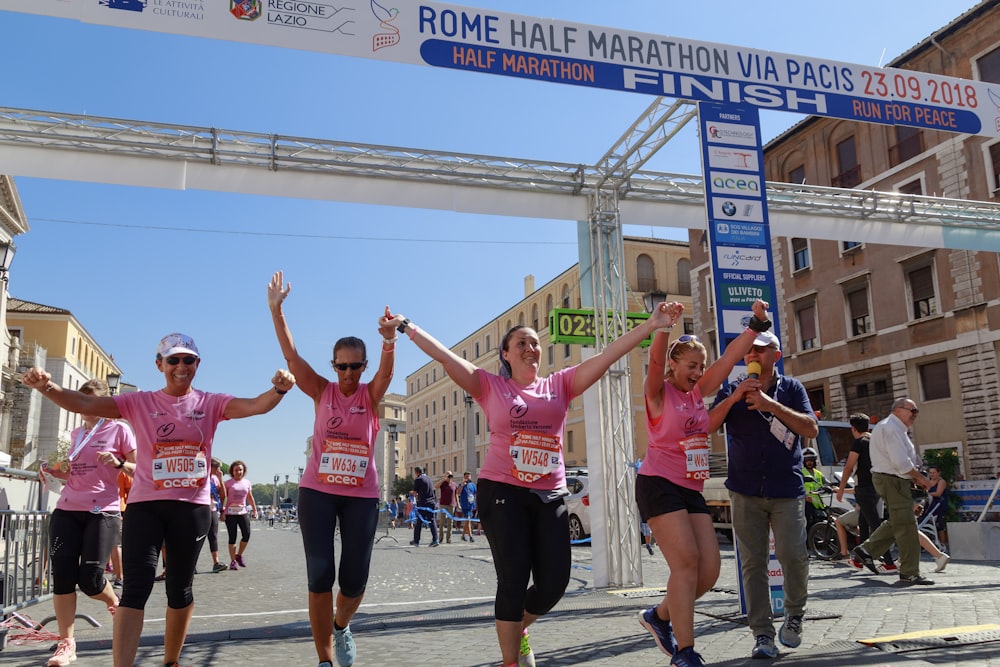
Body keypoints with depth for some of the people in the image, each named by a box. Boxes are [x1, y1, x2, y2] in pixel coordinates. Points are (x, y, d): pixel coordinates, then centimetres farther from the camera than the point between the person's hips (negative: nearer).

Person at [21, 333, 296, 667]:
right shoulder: (139, 402, 3)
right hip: (145, 504, -1)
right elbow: (85, 404, -7)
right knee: (136, 586, -11)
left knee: (180, 588, 12)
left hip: (193, 506, 1)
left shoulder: (211, 403, 2)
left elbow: (255, 405, -14)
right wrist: (48, 387, -27)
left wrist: (278, 390, -36)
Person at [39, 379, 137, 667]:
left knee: (90, 579, -8)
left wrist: (119, 463, -20)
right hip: (67, 510, 5)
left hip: (103, 511, -5)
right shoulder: (76, 434, 16)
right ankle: (66, 643, 7)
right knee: (62, 576, -3)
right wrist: (56, 472, 6)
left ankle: (115, 602, 27)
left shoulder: (119, 430, -1)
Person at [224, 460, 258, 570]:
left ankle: (239, 555, 17)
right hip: (230, 513, -3)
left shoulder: (247, 482, 10)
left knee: (246, 535, -5)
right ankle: (233, 561, 7)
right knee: (232, 537, 0)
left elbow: (250, 498, 17)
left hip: (243, 512, 3)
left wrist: (255, 510, 16)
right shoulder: (228, 483, -1)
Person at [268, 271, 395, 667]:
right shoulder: (321, 392, 2)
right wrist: (276, 310, -17)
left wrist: (389, 340, -42)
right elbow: (291, 355, -6)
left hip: (361, 495, 0)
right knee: (319, 576, -2)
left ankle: (341, 626, 36)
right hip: (317, 491, 0)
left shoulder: (371, 396, 0)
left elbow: (387, 369, -20)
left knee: (355, 578, 2)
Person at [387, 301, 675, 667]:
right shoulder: (490, 386, 2)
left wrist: (651, 325, -3)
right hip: (502, 492, -3)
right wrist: (407, 327, -9)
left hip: (550, 495, 3)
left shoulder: (560, 384, 7)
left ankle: (518, 630, 33)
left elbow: (608, 354, 1)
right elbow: (445, 356, -4)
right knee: (514, 579, -3)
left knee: (554, 581, 1)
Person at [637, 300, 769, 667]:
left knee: (709, 568, 2)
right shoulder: (658, 392, -4)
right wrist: (665, 325, -39)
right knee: (686, 561, -16)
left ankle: (660, 616, 24)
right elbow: (655, 358, -24)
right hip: (658, 484, -7)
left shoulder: (698, 391, 13)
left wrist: (757, 323, 2)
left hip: (692, 489, 7)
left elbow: (730, 357, 9)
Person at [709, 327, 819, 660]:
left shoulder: (791, 388, 7)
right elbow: (706, 426, -2)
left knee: (793, 554, -11)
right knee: (753, 563, 0)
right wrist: (734, 398, -15)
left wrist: (771, 404, -15)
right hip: (746, 491, 1)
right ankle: (762, 634, 7)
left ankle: (794, 613, 16)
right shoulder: (732, 390, 9)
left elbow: (812, 429, -5)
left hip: (787, 489, -1)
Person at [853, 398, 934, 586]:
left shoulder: (894, 428, 19)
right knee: (906, 526, -6)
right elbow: (901, 462, -22)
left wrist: (913, 477, 9)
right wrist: (920, 478, -11)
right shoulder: (891, 428, -16)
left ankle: (866, 549, 21)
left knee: (896, 522, 18)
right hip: (892, 481, -11)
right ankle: (909, 573, 0)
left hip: (894, 479, 11)